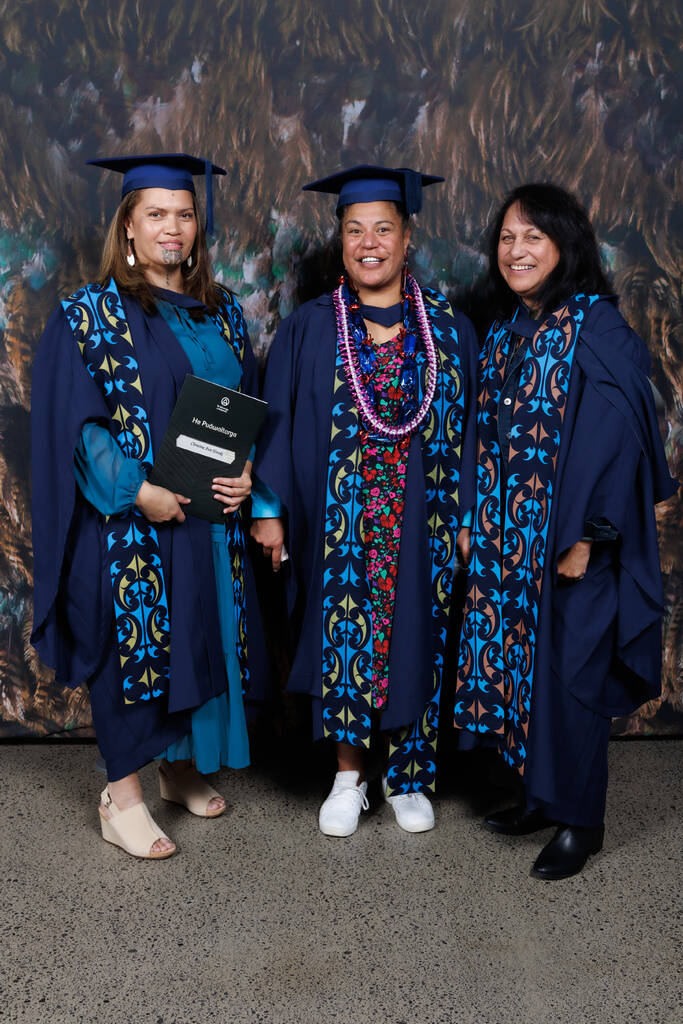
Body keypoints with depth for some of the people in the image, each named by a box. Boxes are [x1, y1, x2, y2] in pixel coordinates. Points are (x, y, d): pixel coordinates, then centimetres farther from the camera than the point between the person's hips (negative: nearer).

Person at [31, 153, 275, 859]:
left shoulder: (222, 313, 11)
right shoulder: (90, 315, -4)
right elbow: (74, 421, -10)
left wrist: (247, 471, -5)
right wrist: (136, 490, -20)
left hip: (211, 519, 5)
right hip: (130, 519, -5)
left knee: (203, 638, 13)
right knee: (134, 643, 0)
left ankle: (181, 767, 32)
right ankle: (122, 799, 14)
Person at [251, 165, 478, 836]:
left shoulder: (448, 329, 3)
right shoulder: (309, 329, 1)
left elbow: (466, 424, 5)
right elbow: (277, 422, 1)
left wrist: (464, 517, 1)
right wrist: (269, 508, -6)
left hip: (418, 525, 1)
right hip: (336, 524, -1)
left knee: (412, 643, 8)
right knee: (342, 639, 5)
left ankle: (406, 776, 26)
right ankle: (348, 776, 23)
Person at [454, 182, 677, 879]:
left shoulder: (596, 329, -12)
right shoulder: (505, 330, 9)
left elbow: (617, 437, -16)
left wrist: (586, 537, -19)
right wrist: (477, 522, 9)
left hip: (570, 539, -7)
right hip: (508, 537, 7)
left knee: (568, 672, 1)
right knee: (520, 662, 13)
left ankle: (581, 821, 18)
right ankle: (543, 795, 30)